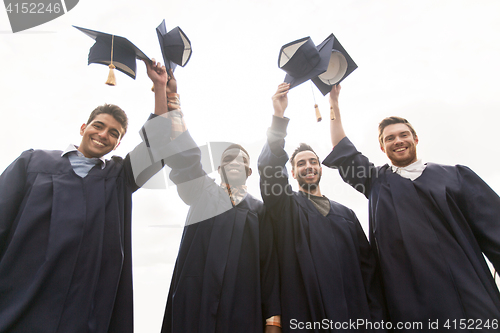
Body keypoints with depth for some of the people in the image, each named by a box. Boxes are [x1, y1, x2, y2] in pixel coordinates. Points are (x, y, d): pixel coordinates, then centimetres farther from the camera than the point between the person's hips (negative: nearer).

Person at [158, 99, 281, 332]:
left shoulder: (259, 209, 9)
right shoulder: (201, 193, 11)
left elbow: (269, 264, 3)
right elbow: (185, 160, -7)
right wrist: (176, 118, -17)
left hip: (242, 307, 1)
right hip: (194, 302, 0)